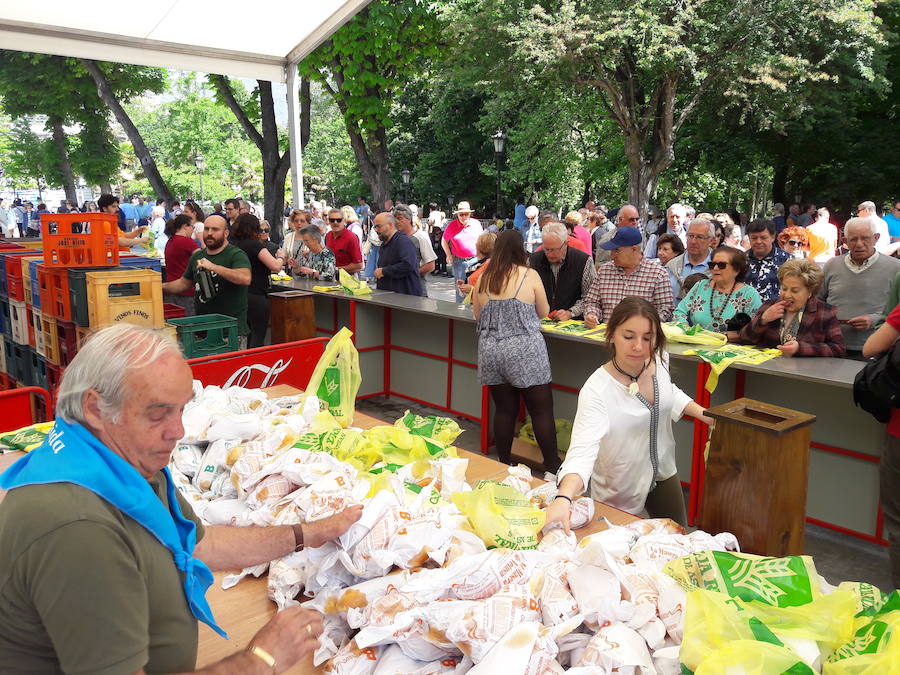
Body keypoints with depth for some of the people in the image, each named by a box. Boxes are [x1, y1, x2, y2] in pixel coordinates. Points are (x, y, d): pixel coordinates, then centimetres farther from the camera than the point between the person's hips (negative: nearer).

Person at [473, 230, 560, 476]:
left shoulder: (483, 279, 5)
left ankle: (504, 465, 21)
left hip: (491, 352, 4)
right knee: (541, 410, 4)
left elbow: (477, 317, 15)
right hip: (525, 351, -3)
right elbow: (544, 312, 9)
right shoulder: (530, 276, -2)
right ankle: (552, 468, 9)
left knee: (504, 409, 13)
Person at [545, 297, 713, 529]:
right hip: (620, 491, -6)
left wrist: (706, 415, 0)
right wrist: (563, 499, -61)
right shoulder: (597, 390, -33)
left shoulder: (660, 361, -13)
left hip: (663, 473, 6)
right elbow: (582, 450, -45)